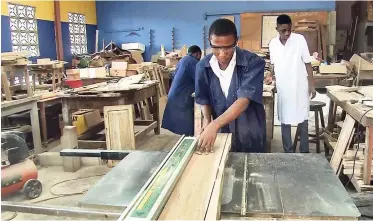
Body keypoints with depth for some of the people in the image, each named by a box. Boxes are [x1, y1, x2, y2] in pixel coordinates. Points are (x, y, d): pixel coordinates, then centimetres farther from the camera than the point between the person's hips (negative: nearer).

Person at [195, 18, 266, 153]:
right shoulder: (203, 66, -8)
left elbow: (244, 100, -30)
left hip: (250, 135, -2)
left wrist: (215, 125, -40)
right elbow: (203, 99, 3)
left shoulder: (253, 63, -20)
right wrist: (207, 121, -16)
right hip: (221, 133, 3)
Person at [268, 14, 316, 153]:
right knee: (284, 121, 8)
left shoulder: (300, 39, -9)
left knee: (302, 120, 6)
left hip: (300, 87, -3)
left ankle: (304, 152, 19)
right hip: (282, 88, 3)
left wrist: (312, 85, -7)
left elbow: (307, 63, -5)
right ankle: (288, 152, 21)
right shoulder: (273, 44, 0)